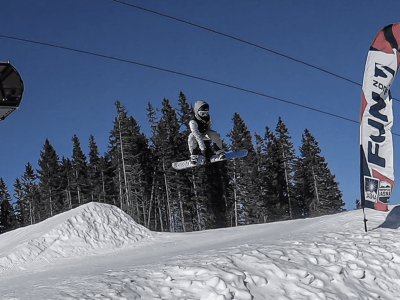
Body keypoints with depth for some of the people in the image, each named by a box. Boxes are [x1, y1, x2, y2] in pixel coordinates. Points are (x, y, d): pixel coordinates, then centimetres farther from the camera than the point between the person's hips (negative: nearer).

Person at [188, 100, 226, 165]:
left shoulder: (208, 117, -16)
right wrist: (203, 149, -53)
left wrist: (207, 146, -20)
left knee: (215, 134, -27)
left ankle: (218, 151, -7)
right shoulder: (193, 122, -35)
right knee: (192, 136, -37)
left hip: (205, 137, 3)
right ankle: (194, 155, -17)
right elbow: (198, 136, -44)